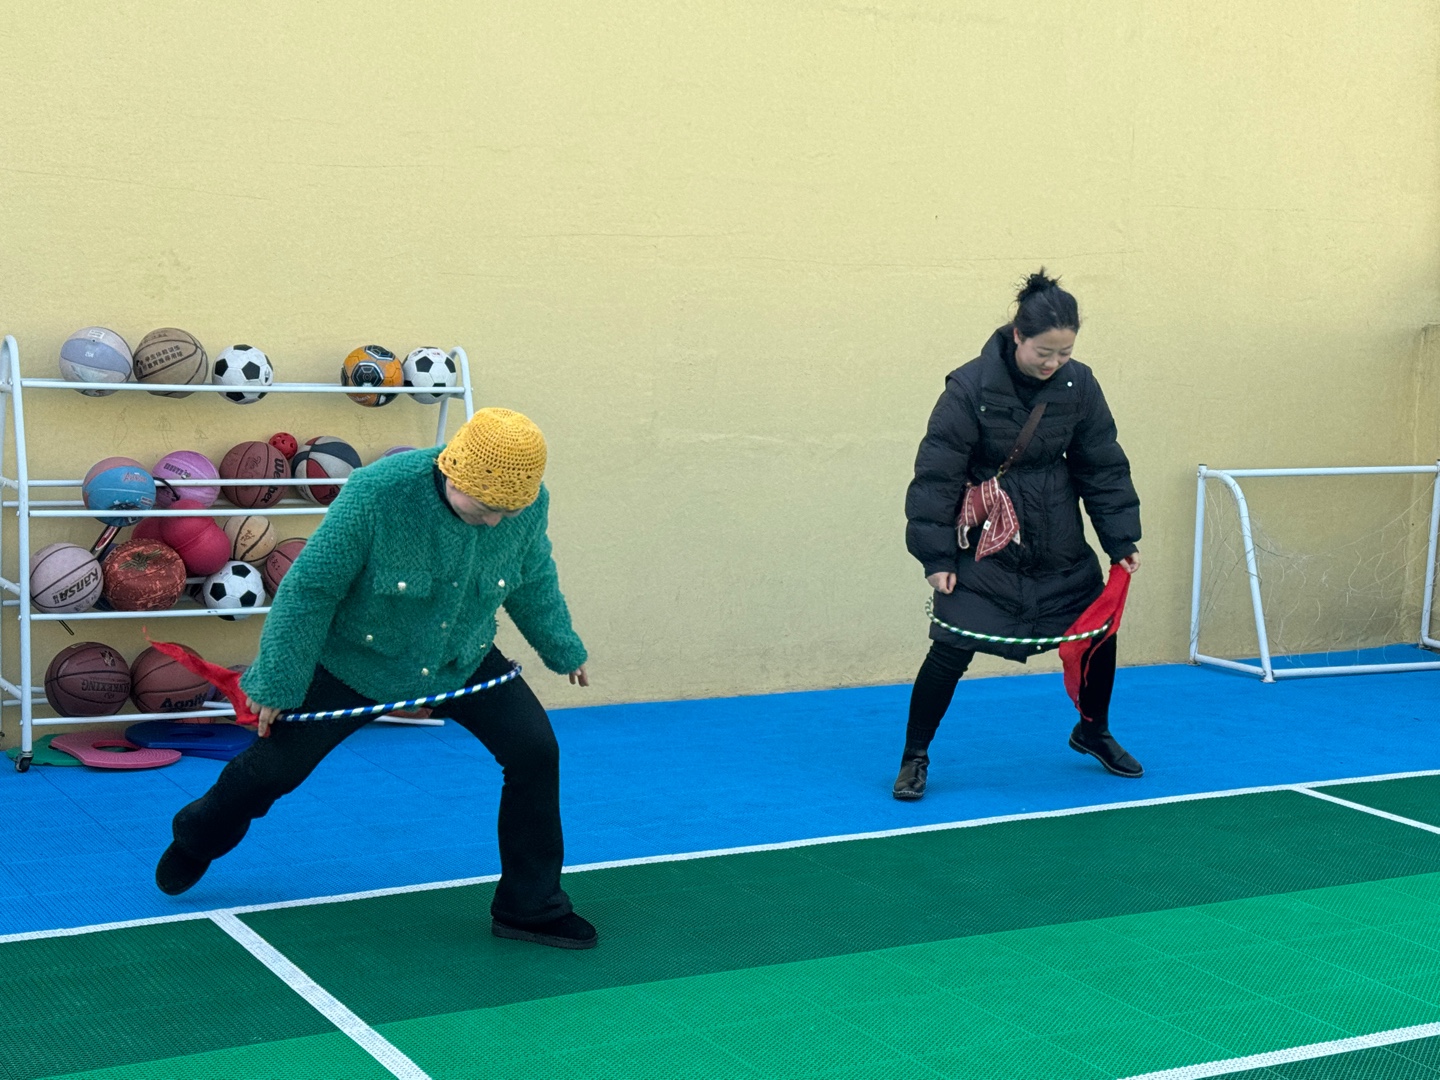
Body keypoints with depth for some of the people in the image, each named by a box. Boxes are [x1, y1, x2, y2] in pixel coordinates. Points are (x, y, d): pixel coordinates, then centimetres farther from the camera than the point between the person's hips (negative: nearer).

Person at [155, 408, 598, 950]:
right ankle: (193, 842, 39)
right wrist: (277, 682, -15)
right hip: (355, 662, -3)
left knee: (535, 752, -11)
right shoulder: (375, 493, -33)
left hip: (464, 661, 3)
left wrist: (561, 649, 15)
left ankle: (531, 907, 6)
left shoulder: (530, 502, -21)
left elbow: (533, 580, 2)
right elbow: (309, 587, -22)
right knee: (274, 767, 5)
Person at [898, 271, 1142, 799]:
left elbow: (1102, 467, 2)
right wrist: (937, 556, -14)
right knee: (953, 647, -10)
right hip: (984, 544, -4)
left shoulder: (1079, 385, -7)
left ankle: (1093, 731, 37)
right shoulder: (971, 387, -19)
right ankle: (915, 758, 8)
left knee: (1099, 630, 10)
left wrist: (1122, 540, -1)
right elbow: (936, 476, -14)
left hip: (1060, 545, 5)